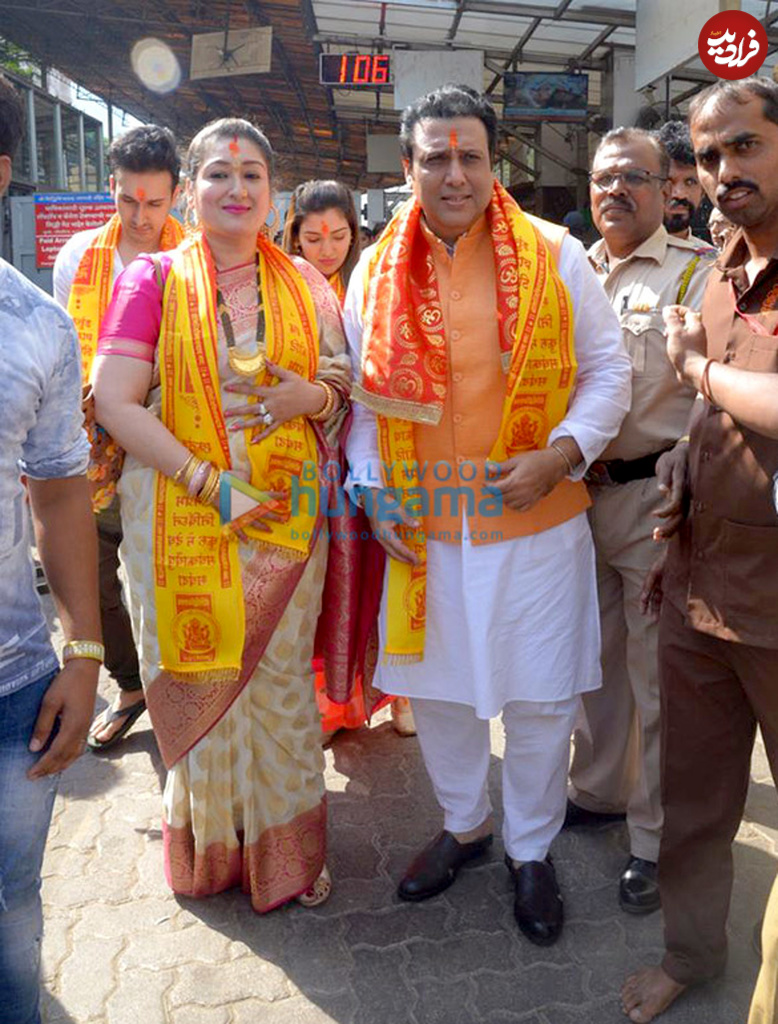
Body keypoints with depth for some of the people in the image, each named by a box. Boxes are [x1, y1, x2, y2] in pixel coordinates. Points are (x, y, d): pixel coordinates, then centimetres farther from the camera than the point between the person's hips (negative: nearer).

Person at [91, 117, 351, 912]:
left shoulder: (302, 281, 8)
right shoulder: (152, 279, 1)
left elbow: (346, 384, 13)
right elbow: (114, 402, -8)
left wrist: (310, 395, -12)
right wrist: (210, 484, -17)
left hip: (287, 512, 2)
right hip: (181, 511, -1)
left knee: (280, 675, 9)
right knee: (198, 679, 8)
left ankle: (284, 846, 29)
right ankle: (209, 844, 31)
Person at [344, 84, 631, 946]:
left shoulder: (555, 256, -2)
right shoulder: (377, 273, 4)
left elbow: (607, 371, 1)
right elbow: (363, 397, 10)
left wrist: (560, 453, -14)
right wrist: (372, 492, 0)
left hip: (536, 521, -2)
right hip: (423, 526, 2)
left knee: (539, 697, 7)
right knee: (436, 684, 15)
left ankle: (530, 849, 33)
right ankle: (462, 825, 40)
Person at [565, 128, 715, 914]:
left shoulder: (696, 272, -4)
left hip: (655, 491, -5)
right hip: (576, 490, 5)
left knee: (657, 670, 3)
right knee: (596, 655, 18)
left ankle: (656, 836, 20)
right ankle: (598, 790, 37)